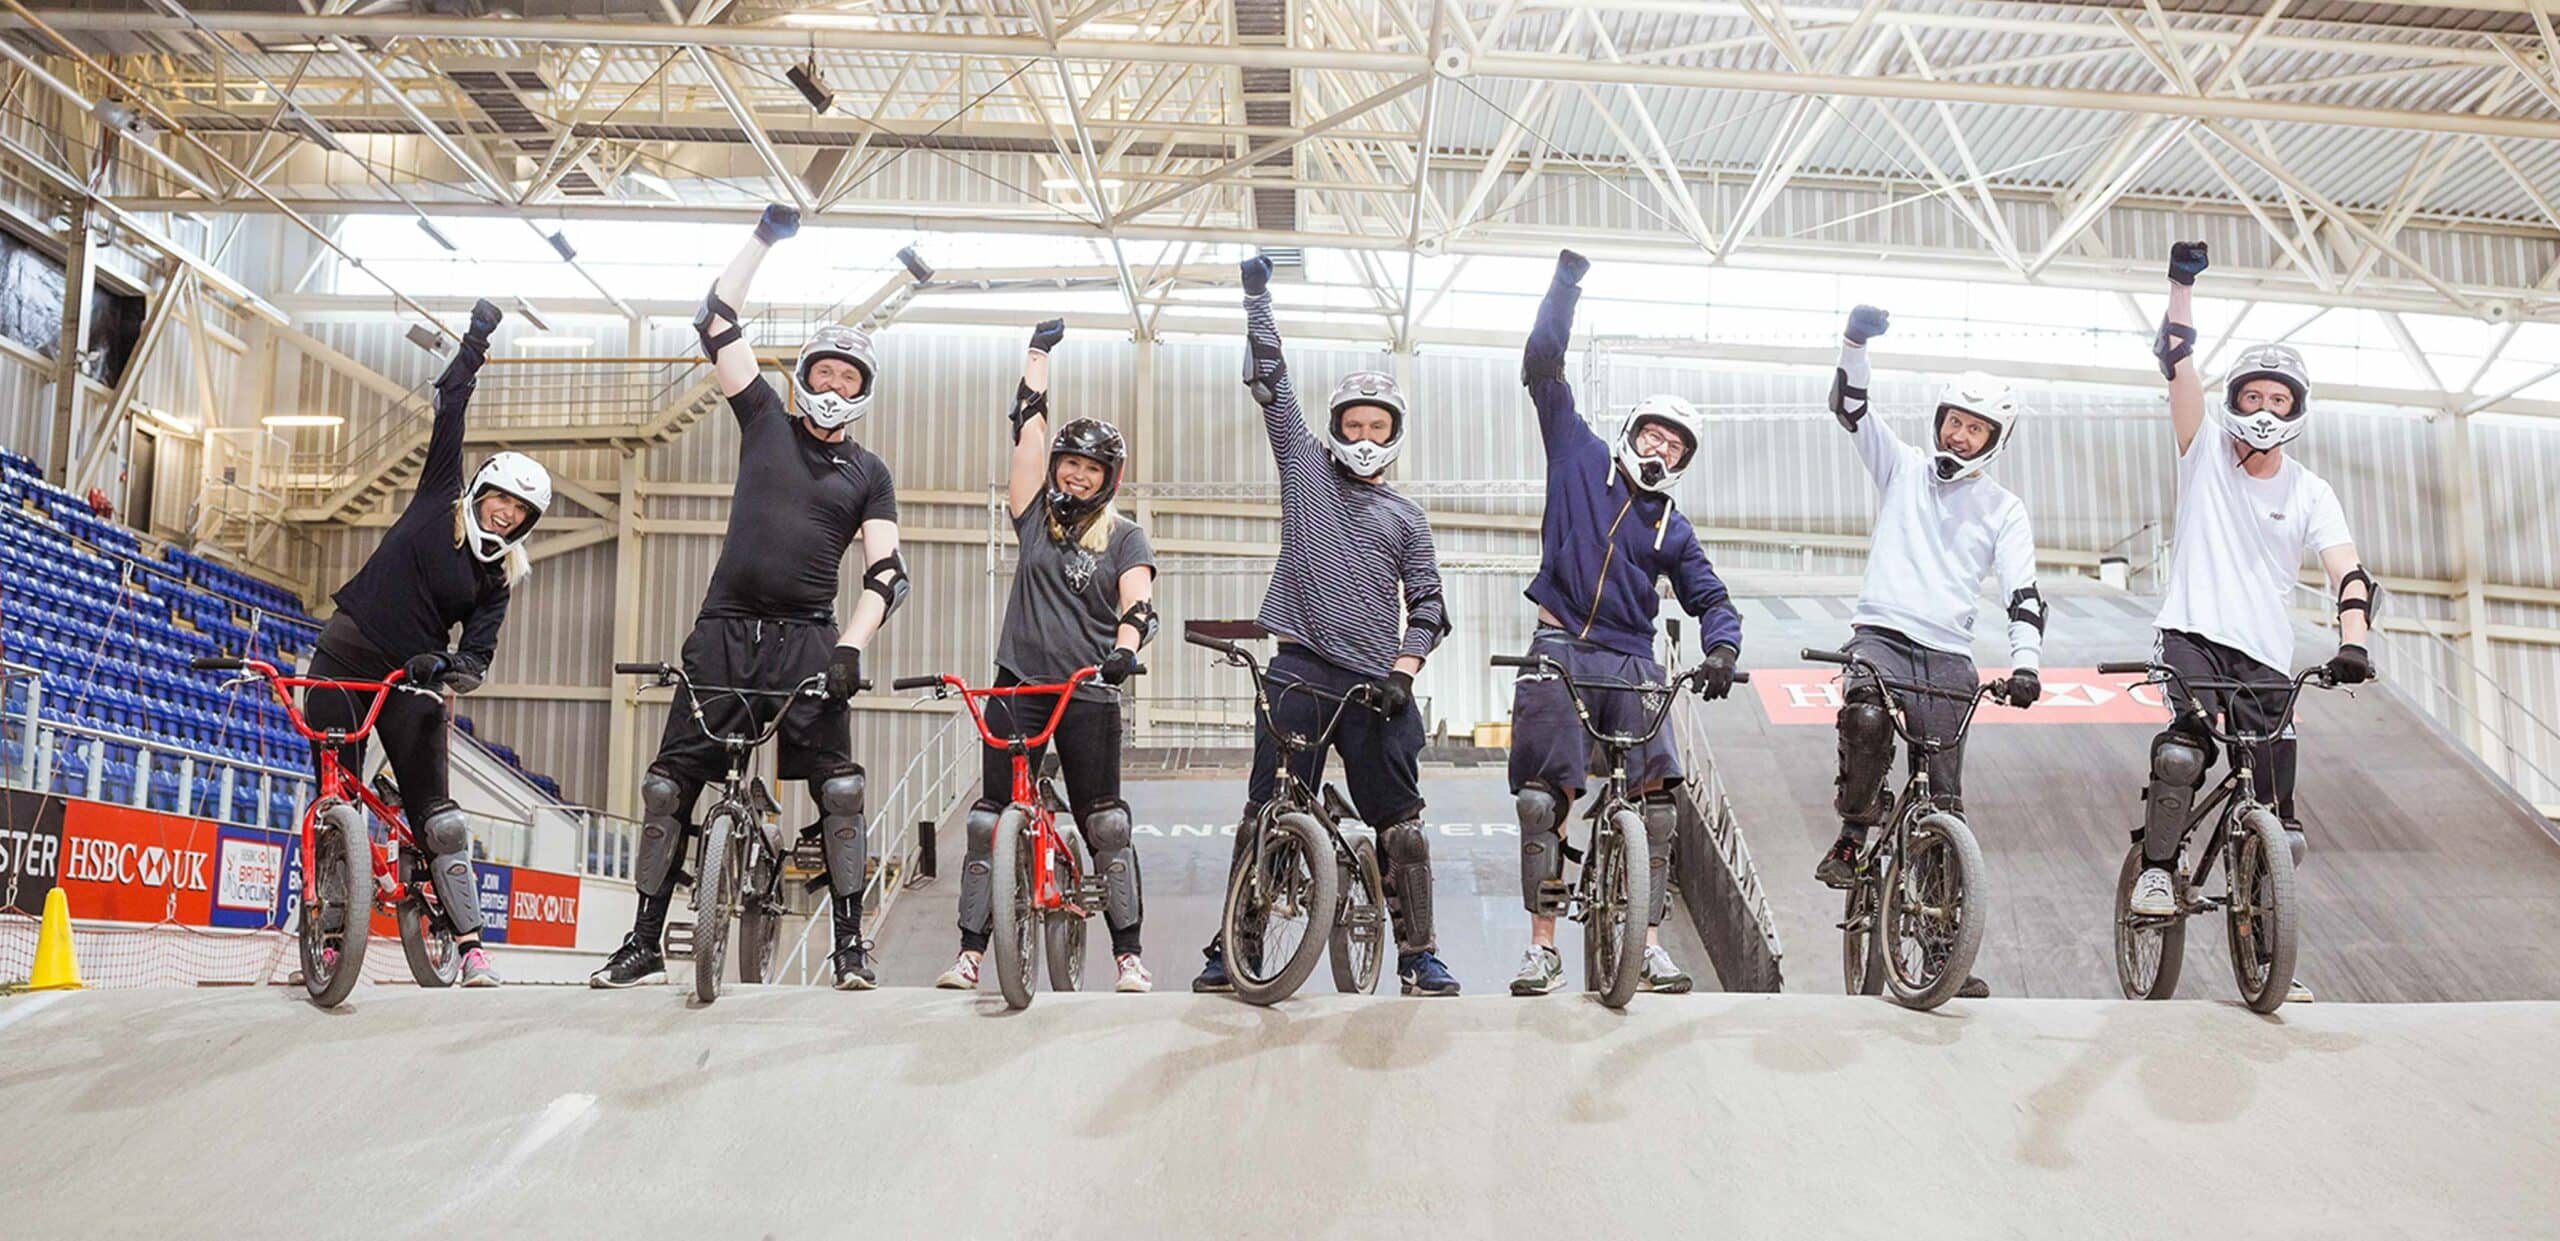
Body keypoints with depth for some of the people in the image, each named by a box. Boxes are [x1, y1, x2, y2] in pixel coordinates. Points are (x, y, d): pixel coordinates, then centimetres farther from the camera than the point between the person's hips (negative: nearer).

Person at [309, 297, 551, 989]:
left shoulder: (499, 576, 4)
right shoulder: (439, 499, 3)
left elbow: (479, 652, -7)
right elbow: (449, 408, 1)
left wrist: (447, 668, -28)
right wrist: (476, 343, 0)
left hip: (412, 681, 0)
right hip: (345, 657, 0)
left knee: (437, 816, -7)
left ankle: (470, 944, -8)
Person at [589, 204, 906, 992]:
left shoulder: (868, 472, 11)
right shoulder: (766, 421, 13)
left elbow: (887, 571, 2)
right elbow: (716, 325, 9)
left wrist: (852, 647, -13)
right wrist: (766, 237, 6)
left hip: (807, 638, -1)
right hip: (725, 630, 1)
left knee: (838, 786, -11)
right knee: (670, 780, -1)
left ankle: (850, 942, -4)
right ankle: (644, 943, 7)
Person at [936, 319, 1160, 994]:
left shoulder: (1125, 536, 6)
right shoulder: (1036, 515, 11)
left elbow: (1138, 603, -10)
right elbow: (1028, 424, 11)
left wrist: (1124, 648, -30)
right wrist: (1040, 350, 16)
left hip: (1089, 692, -2)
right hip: (1018, 685, 2)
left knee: (1105, 824, -2)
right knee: (989, 819, 0)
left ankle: (1129, 955, 4)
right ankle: (970, 951, 6)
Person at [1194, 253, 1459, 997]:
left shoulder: (1406, 517, 15)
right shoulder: (1306, 466, 14)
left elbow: (1426, 602, 11)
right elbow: (1270, 381, 12)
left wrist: (1404, 669, -4)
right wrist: (1258, 298, 11)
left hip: (1375, 683, 1)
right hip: (1299, 668, -1)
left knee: (1401, 822, -1)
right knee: (1265, 812, -3)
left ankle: (1418, 957, 7)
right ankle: (1231, 950, 3)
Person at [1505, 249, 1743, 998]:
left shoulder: (1672, 529, 15)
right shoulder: (1579, 457, 10)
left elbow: (1712, 599, 13)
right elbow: (1543, 363, 8)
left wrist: (1721, 649, -9)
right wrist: (1566, 281, 4)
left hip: (1632, 663, 3)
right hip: (1562, 651, -2)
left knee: (1657, 796, -10)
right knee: (1544, 796, -8)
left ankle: (1650, 945, -6)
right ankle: (1543, 947, -3)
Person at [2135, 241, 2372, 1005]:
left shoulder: (2310, 494, 5)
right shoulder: (2205, 453, 4)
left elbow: (2347, 570, -9)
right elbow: (2179, 365, -6)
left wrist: (2352, 640, -27)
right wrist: (2182, 284, -15)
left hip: (2266, 660, 2)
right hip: (2192, 635, -2)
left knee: (2276, 814, 1)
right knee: (2185, 747, -32)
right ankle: (2156, 869, -14)